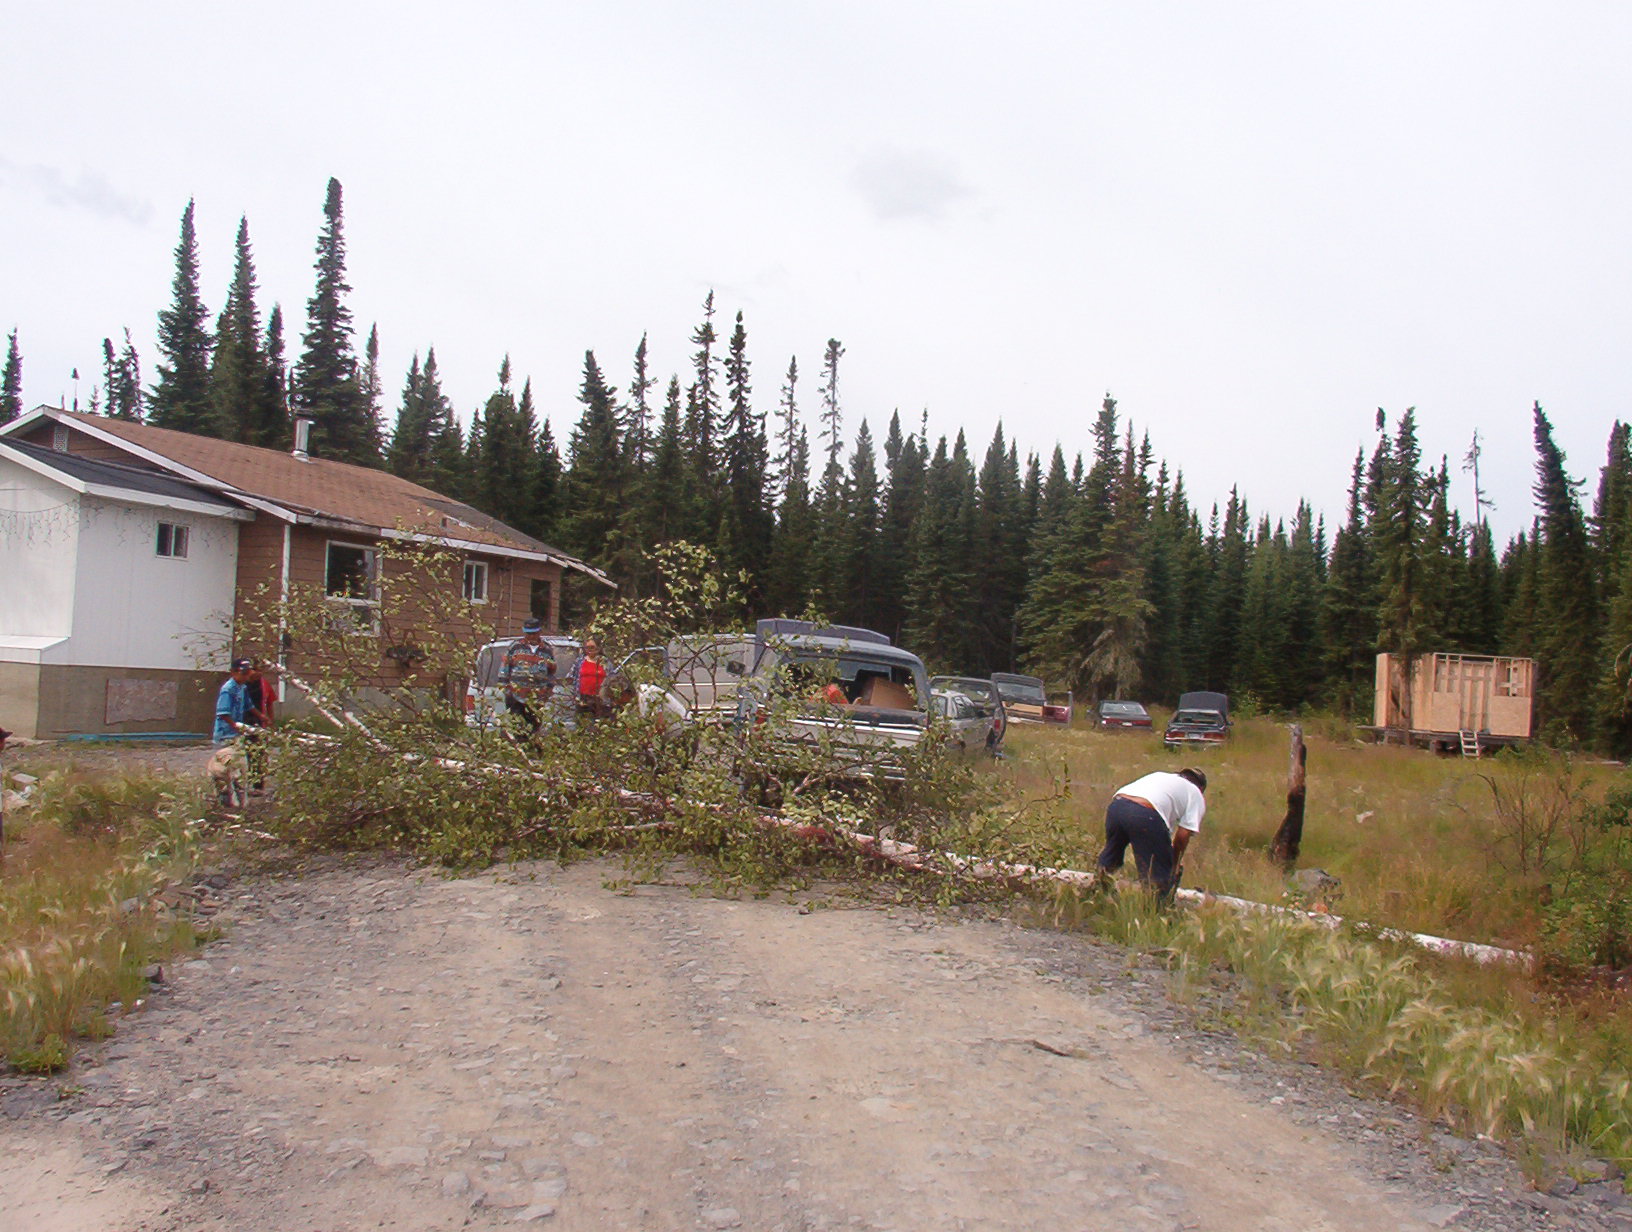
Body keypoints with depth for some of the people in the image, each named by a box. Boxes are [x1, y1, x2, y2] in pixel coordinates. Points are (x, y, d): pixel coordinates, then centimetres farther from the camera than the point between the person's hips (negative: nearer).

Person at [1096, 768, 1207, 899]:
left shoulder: (1160, 775, 39)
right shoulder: (1197, 796, 24)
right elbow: (1182, 836, 14)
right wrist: (1175, 864, 29)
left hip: (1116, 804, 6)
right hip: (1145, 815, -6)